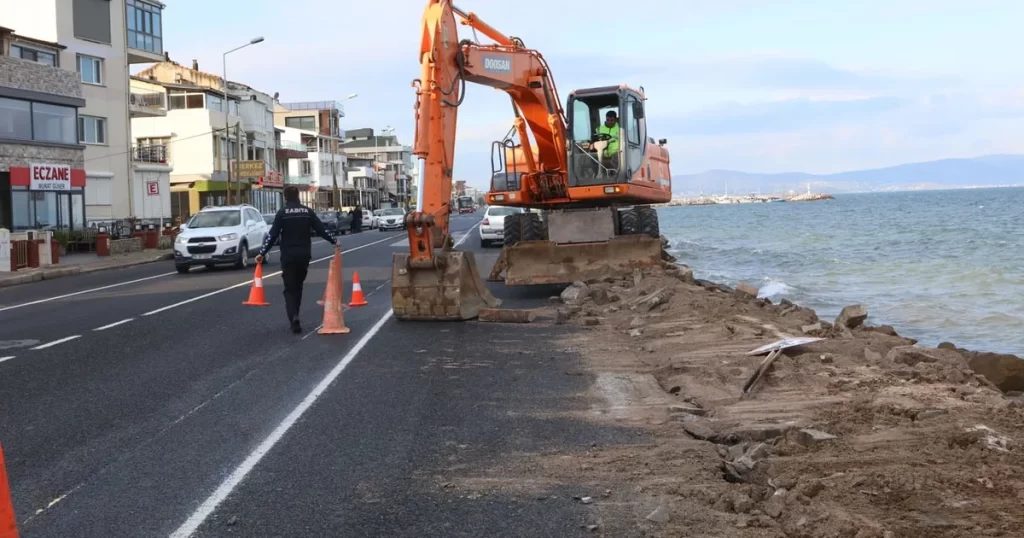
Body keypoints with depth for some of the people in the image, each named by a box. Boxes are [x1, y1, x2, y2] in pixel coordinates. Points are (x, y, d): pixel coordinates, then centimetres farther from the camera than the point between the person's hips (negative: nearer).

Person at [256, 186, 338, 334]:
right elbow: (321, 229, 4)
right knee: (298, 286, 19)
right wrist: (334, 242, 18)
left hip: (288, 256, -3)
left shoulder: (282, 212, -6)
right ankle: (294, 317, 25)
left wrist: (262, 253, -6)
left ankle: (294, 318, -21)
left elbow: (273, 234, -10)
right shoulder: (307, 211, 3)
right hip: (304, 255, 3)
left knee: (290, 288, -1)